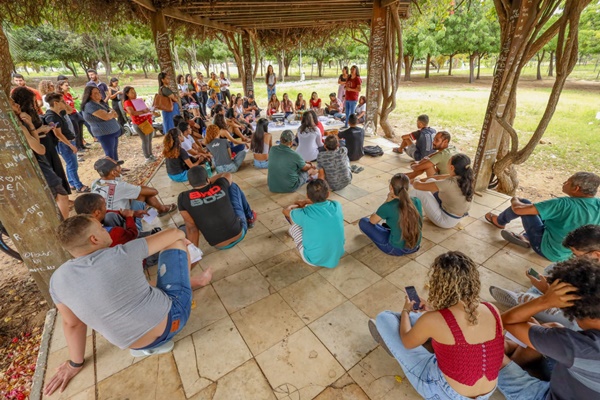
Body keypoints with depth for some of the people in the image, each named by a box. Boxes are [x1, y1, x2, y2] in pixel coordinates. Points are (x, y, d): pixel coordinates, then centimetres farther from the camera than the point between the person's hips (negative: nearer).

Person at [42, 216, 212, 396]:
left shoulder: (58, 280, -7)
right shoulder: (124, 253, -18)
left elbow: (72, 323, 6)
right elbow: (174, 233, -7)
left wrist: (75, 364, 23)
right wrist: (182, 238, 17)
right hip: (171, 317, -4)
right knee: (176, 242, 9)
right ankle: (193, 281, 32)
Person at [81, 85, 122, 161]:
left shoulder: (101, 103, 14)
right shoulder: (90, 105, -15)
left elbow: (115, 114, 10)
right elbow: (106, 117, -25)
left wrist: (110, 114, -13)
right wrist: (112, 113, -3)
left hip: (113, 131, 9)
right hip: (105, 134, -9)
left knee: (115, 152, 16)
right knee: (110, 155, -5)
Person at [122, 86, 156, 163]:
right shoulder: (127, 102, -7)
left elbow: (145, 109, 29)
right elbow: (132, 112, -24)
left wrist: (150, 111, 8)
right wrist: (143, 111, -24)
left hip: (148, 121, 8)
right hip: (139, 124, -8)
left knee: (150, 140, 12)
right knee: (145, 141, -5)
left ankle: (151, 155, 24)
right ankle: (147, 158, 5)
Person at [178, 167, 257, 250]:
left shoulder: (183, 198, -12)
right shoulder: (220, 186, -9)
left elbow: (191, 227, -12)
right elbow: (228, 175, 15)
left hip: (220, 245, 0)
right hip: (239, 233, 0)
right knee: (232, 186, 17)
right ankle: (250, 217, 37)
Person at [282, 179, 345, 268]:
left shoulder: (305, 214, -21)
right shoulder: (337, 206, -11)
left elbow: (285, 210, 2)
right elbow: (325, 200, 16)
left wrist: (296, 206, 23)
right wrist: (305, 202, 23)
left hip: (314, 260, -4)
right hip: (338, 255, 4)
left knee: (294, 226, 13)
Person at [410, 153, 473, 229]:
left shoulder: (449, 183, -31)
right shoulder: (466, 178, -9)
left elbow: (418, 186, -22)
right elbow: (439, 177, 7)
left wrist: (416, 181, 2)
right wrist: (420, 180, 8)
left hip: (446, 221, -8)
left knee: (417, 191, -9)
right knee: (430, 180, 10)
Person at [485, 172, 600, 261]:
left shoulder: (564, 204, -31)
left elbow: (518, 209, -30)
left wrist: (514, 200, -6)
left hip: (547, 250, -7)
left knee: (523, 203, -2)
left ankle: (499, 221, 25)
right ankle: (525, 238, 17)